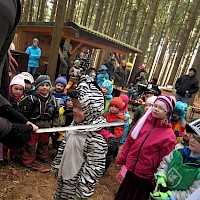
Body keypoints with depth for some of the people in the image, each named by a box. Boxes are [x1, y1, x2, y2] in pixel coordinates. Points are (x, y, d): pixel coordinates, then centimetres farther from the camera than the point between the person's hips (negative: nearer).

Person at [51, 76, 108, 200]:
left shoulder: (97, 140, -30)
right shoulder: (75, 125, -5)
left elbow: (94, 169, -25)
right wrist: (57, 167, 16)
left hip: (76, 182, -7)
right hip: (63, 176, 7)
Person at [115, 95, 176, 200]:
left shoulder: (169, 135, -18)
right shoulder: (143, 120, -5)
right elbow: (129, 141, 4)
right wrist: (122, 159, 8)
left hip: (145, 176, -4)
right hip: (129, 169, 4)